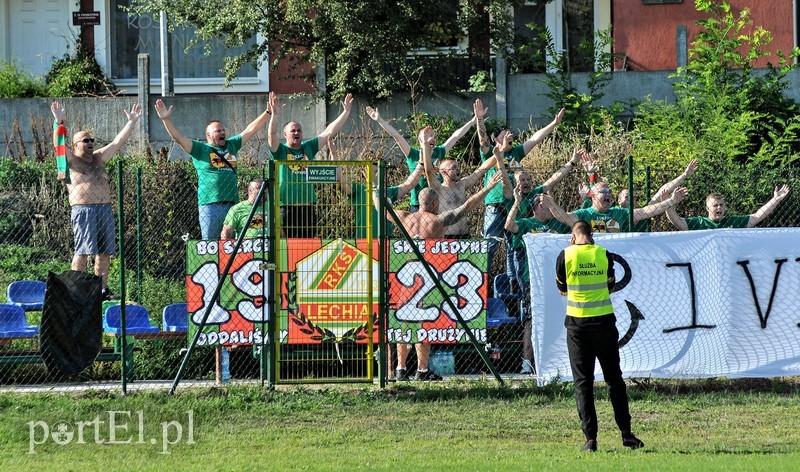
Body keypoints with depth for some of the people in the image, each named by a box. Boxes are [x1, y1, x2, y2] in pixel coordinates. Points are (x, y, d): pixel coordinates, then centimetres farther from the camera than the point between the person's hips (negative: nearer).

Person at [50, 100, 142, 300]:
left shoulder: (99, 158, 21)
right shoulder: (71, 161, 4)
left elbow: (117, 142, 23)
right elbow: (59, 144, -12)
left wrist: (131, 123, 20)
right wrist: (60, 123, -25)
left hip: (105, 209, 7)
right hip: (84, 210, -7)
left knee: (105, 252, 5)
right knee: (82, 251, -11)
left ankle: (103, 289, 10)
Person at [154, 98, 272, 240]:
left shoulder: (232, 145, 18)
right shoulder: (200, 149, 5)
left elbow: (251, 130, 22)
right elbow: (179, 138, -3)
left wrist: (267, 112, 21)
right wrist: (166, 119, -14)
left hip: (232, 204, 5)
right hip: (210, 205, -5)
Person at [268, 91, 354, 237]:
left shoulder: (308, 147, 13)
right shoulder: (280, 150, 2)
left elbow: (329, 132, 12)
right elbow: (272, 135, -16)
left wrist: (346, 112, 6)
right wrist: (275, 115, -33)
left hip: (308, 205, 4)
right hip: (286, 207, -4)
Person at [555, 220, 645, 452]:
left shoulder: (566, 255, -5)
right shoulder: (603, 254, -1)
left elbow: (562, 288, 9)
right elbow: (610, 285, 11)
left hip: (576, 322, -1)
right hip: (603, 320, 1)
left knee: (582, 381, 3)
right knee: (614, 378, 10)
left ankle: (590, 438, -3)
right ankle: (626, 433, 6)